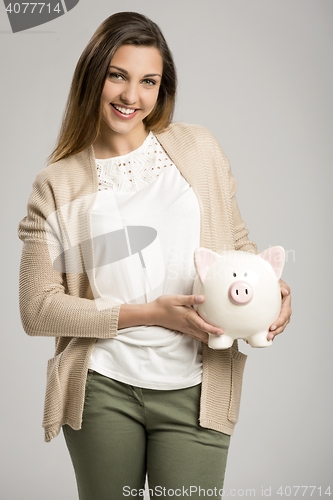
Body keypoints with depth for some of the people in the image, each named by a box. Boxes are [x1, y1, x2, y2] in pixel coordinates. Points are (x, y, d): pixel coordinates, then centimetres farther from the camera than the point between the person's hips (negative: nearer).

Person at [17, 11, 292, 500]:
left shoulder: (198, 149, 6)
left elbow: (236, 241, 16)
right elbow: (38, 308, -4)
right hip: (103, 389, 0)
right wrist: (151, 313, -13)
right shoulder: (58, 184, 0)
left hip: (194, 391, 1)